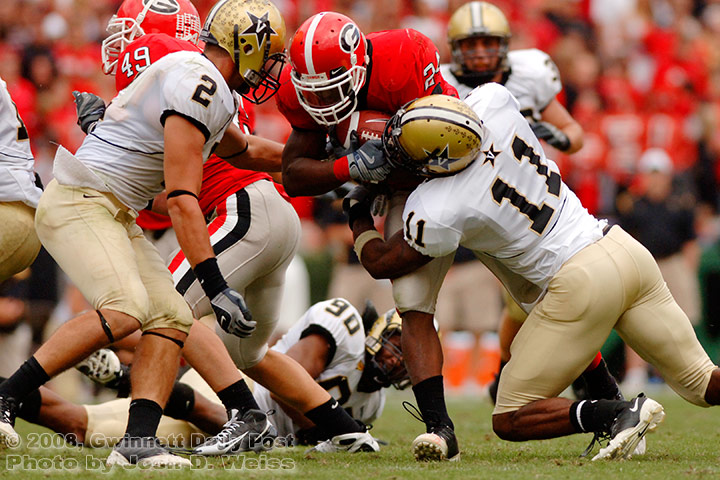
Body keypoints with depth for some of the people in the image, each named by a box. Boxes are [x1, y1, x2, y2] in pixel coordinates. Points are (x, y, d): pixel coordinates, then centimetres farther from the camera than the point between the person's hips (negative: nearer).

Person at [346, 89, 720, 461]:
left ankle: (617, 414, -17)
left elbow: (380, 263, 6)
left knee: (509, 422, 4)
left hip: (579, 284, -7)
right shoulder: (495, 100, -3)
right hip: (627, 250, 7)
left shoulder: (438, 213, -14)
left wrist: (358, 213, 24)